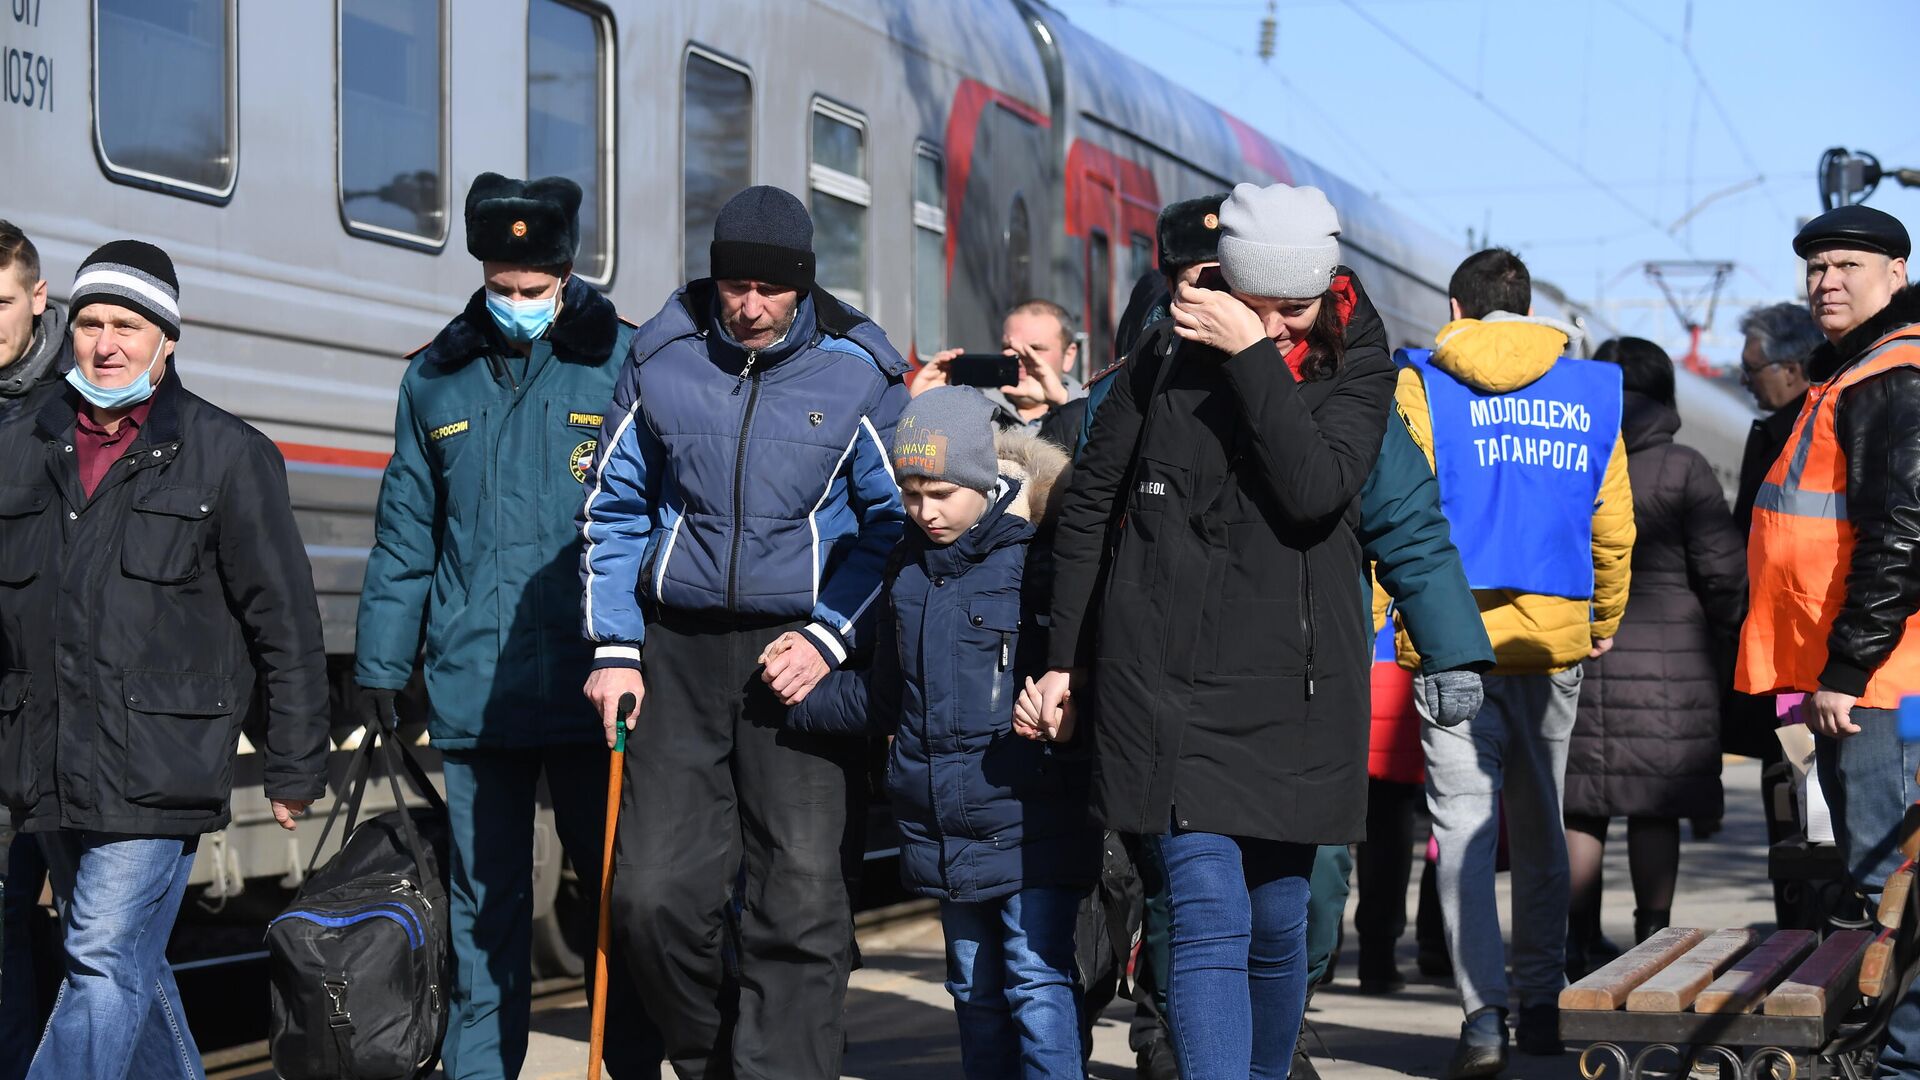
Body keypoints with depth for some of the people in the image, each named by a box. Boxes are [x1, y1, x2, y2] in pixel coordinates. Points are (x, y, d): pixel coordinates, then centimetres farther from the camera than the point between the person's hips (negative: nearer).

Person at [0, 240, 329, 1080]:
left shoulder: (228, 455, 0)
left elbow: (286, 623, 1)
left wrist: (294, 766, 0)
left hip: (157, 767, -4)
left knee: (108, 961, -10)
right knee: (131, 964, 14)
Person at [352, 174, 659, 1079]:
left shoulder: (625, 362, 0)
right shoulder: (435, 377, 11)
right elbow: (406, 531, 15)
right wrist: (382, 662, 14)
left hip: (588, 687, -3)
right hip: (474, 690, 3)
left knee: (616, 890, 5)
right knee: (484, 900, 9)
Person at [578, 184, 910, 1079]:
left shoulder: (858, 371, -2)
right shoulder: (660, 360, 3)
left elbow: (893, 524, 5)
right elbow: (613, 509, 11)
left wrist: (830, 638, -7)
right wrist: (614, 648, 4)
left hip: (802, 652, -2)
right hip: (679, 651, 2)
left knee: (801, 902, -6)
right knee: (654, 895, -2)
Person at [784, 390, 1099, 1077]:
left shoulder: (1036, 558, -9)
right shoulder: (910, 569, 12)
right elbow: (885, 698, 20)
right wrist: (808, 697, 9)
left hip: (1030, 824, -7)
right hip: (943, 832, 7)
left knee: (1037, 983, -9)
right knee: (974, 989, 15)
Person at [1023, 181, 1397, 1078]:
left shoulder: (1358, 372, 3)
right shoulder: (1169, 356, 2)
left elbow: (1315, 491, -18)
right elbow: (1089, 502, 10)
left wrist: (1255, 356, -18)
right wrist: (1064, 656, 11)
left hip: (1295, 688, 2)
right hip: (1170, 677, -1)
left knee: (1279, 926, 11)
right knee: (1209, 923, -12)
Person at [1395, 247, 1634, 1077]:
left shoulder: (1422, 385, -2)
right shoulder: (1592, 391, 7)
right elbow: (1613, 527, 9)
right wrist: (1604, 622, 21)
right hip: (1553, 636, 3)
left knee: (1463, 822, -4)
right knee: (1539, 825, 15)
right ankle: (1540, 1005, 21)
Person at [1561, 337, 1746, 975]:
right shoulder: (1683, 469, -5)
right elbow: (1723, 572, -4)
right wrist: (1725, 641, 11)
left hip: (1574, 655, 2)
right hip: (1667, 659, -2)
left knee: (1580, 808, 7)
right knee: (1655, 809, 4)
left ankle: (1580, 946, 9)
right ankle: (1652, 940, 5)